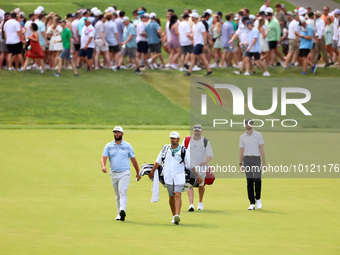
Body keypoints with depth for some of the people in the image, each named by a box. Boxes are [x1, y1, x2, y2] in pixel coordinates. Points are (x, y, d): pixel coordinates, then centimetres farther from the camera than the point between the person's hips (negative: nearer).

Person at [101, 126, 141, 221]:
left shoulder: (127, 146, 5)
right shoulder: (108, 146, 5)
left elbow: (133, 160, 12)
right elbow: (103, 158, -5)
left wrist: (138, 173, 17)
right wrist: (103, 166, -27)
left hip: (125, 173, -3)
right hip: (114, 174, 3)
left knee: (123, 192, -19)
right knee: (117, 195, 10)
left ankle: (122, 211, -33)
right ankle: (119, 214, 17)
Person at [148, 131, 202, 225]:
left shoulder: (183, 151, -2)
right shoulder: (165, 149, 6)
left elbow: (191, 165, 1)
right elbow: (158, 161, 15)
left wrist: (198, 176, 2)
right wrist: (152, 172, 13)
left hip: (179, 177, -3)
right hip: (168, 177, 3)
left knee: (177, 195, -16)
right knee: (171, 196, 8)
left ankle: (177, 215, -27)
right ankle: (174, 216, 18)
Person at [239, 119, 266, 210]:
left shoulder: (258, 135, 4)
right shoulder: (242, 137, 11)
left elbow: (261, 148, 0)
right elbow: (241, 150, 12)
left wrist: (264, 162, -7)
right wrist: (240, 164, 7)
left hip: (256, 159, -2)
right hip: (247, 159, 2)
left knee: (257, 180, -13)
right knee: (249, 182, -1)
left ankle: (258, 199, 9)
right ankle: (252, 203, 1)